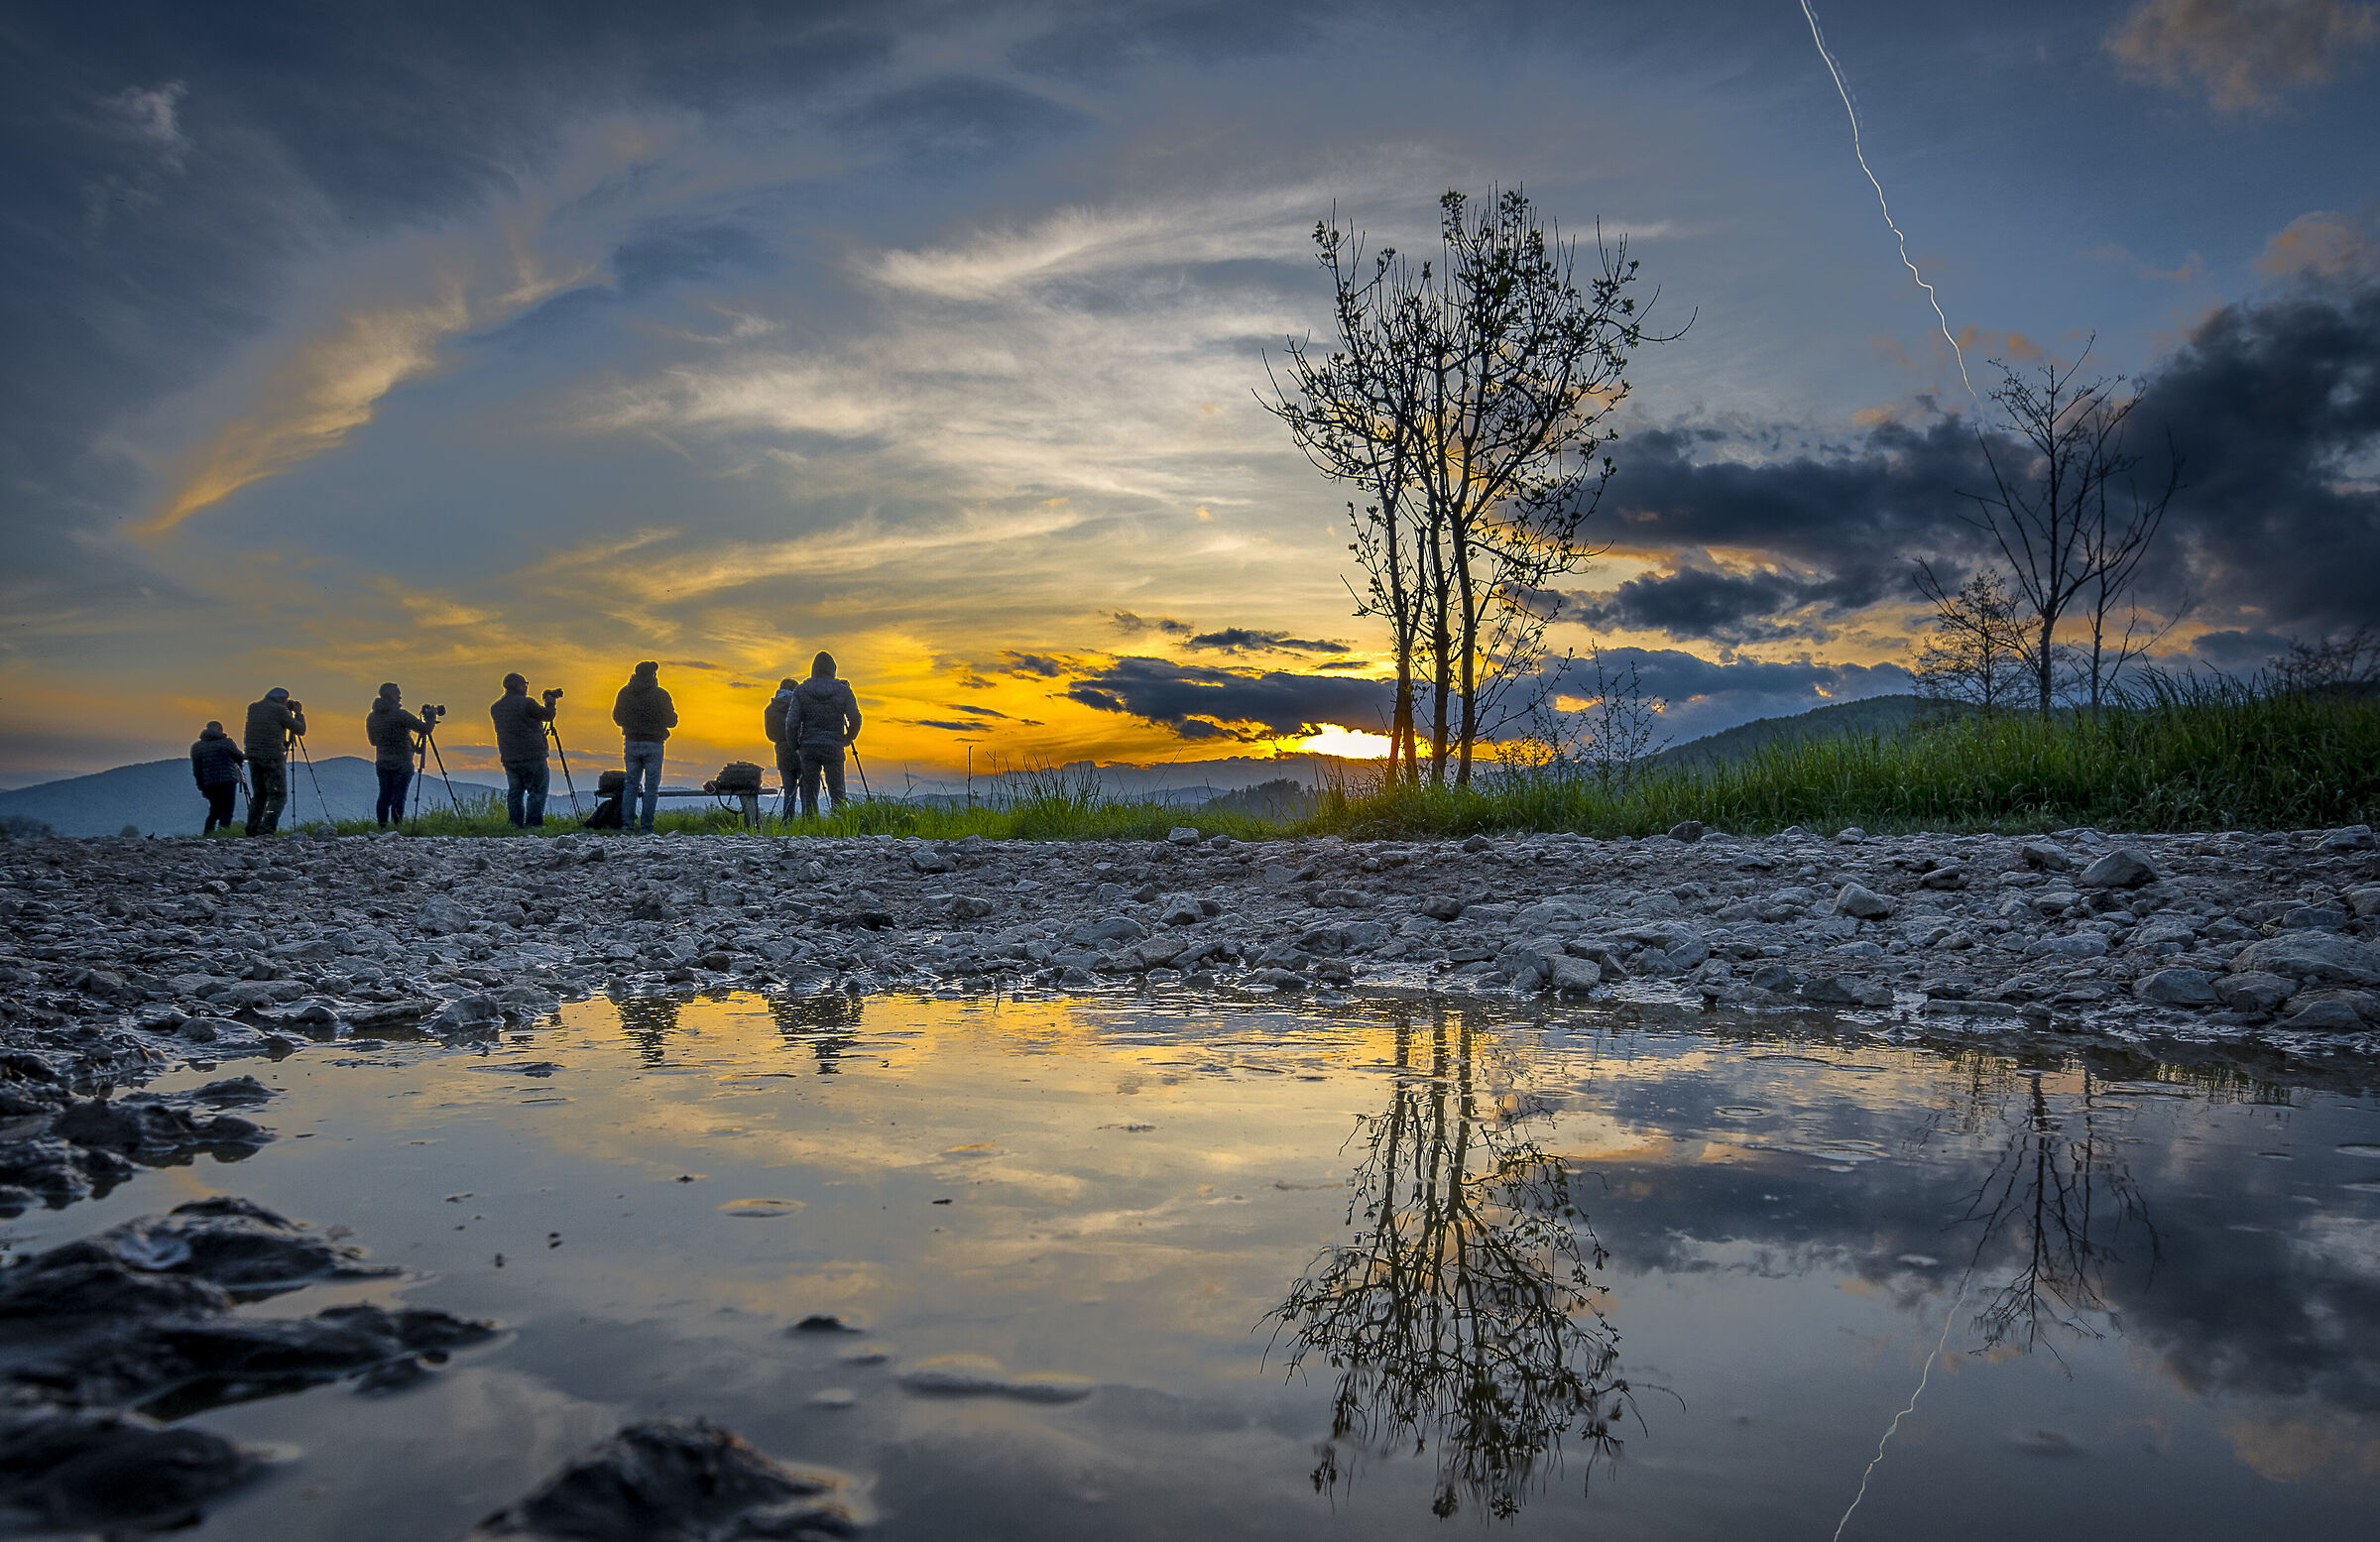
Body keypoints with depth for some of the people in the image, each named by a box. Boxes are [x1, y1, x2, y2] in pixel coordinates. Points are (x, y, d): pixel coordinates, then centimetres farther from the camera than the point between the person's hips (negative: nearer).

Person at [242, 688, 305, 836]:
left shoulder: (252, 707, 12)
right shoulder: (280, 710, -7)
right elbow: (300, 730, -1)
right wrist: (299, 713, 15)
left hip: (253, 756, 7)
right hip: (272, 757, -7)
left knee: (259, 794, 17)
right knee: (278, 796, -4)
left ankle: (252, 829, 10)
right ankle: (266, 829, -17)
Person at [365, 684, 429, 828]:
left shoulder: (371, 717, 7)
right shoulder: (399, 714, -14)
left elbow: (373, 741, 18)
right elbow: (425, 729, -12)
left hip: (382, 763, 6)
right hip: (401, 763, -6)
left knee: (384, 796, 8)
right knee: (398, 797, -5)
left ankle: (383, 828, 7)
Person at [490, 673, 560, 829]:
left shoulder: (496, 708, 10)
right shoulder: (526, 703, -11)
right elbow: (548, 716, 0)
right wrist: (550, 703, 19)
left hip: (508, 759, 7)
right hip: (531, 756, -6)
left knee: (514, 792, 11)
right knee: (537, 790, -1)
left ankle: (516, 824, 9)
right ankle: (533, 824, -6)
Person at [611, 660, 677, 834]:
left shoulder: (625, 693, 4)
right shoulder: (660, 695, -8)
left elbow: (617, 717, 13)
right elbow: (671, 721, -7)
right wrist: (673, 715, 15)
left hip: (631, 743, 4)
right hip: (653, 745, -4)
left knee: (631, 785, 13)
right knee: (652, 787, 3)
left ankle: (626, 823, 4)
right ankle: (646, 826, -1)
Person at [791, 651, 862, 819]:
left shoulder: (801, 691, -1)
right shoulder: (843, 691, -3)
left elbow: (792, 722, -4)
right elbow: (855, 720, -4)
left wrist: (794, 744, 9)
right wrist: (848, 739, 13)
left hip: (809, 747, 0)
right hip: (834, 748, 0)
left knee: (809, 790, 4)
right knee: (837, 791, 5)